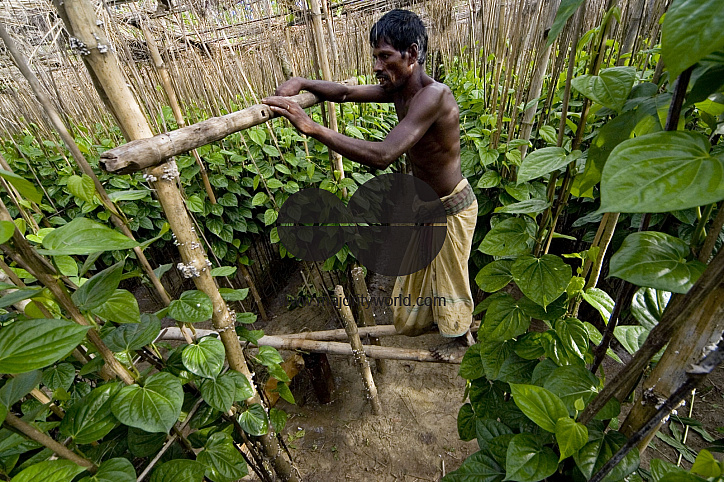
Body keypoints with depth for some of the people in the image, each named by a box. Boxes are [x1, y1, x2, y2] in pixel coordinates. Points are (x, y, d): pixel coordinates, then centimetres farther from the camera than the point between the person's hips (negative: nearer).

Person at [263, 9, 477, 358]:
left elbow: (382, 155, -44)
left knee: (449, 276, 14)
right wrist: (301, 83, -16)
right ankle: (431, 316, 56)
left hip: (450, 208, -8)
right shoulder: (398, 90, -6)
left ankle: (462, 336, 45)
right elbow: (346, 92, 0)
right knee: (422, 265, 27)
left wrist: (313, 128, -45)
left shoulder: (433, 95, -33)